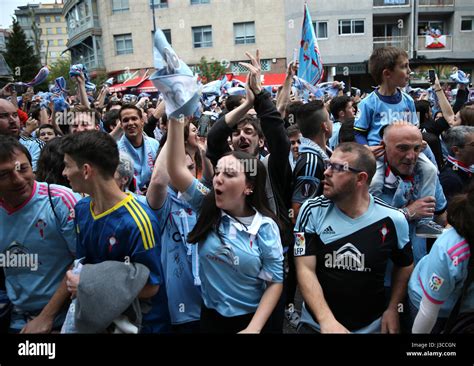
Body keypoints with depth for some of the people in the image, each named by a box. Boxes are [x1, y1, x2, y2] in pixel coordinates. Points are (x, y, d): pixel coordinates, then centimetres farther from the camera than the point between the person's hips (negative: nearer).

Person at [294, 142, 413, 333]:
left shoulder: (393, 220, -11)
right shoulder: (312, 211, -13)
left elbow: (404, 265, 6)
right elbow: (305, 269, -17)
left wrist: (392, 309, -3)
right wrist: (327, 321, -26)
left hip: (371, 326, 1)